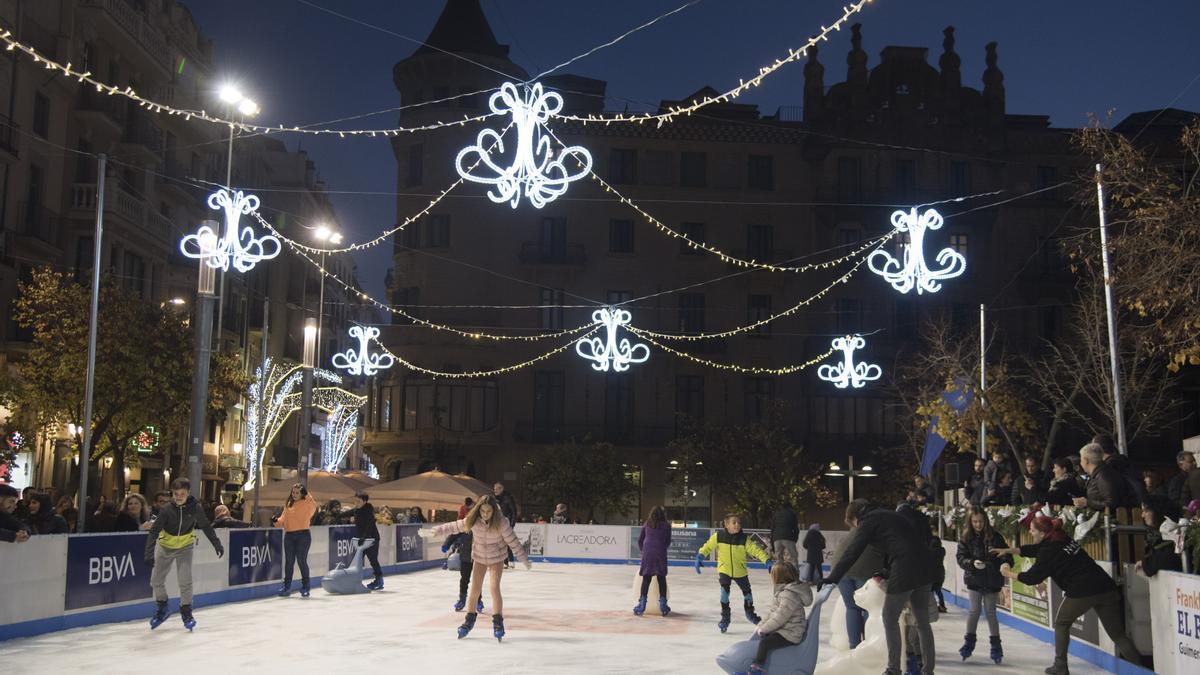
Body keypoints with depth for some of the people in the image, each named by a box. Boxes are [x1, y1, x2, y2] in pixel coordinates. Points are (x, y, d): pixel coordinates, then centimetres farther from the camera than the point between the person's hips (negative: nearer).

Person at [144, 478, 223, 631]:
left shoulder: (195, 508, -21)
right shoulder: (167, 510, -26)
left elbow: (206, 527, -7)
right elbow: (154, 531, -26)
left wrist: (217, 544, -1)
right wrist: (149, 554, -35)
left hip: (185, 546, -1)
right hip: (165, 546, 1)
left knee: (185, 581, -9)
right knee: (156, 580, 7)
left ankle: (186, 611, 10)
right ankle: (162, 608, 31)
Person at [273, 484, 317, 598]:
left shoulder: (306, 504, 0)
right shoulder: (288, 505, 15)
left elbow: (313, 506, -22)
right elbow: (283, 519, 12)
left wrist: (307, 494, -22)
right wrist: (277, 521, -8)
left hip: (303, 535, -5)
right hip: (289, 535, 5)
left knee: (301, 560, -3)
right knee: (289, 561, 8)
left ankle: (305, 587, 8)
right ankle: (286, 586, 15)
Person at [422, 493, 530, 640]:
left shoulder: (502, 522, -26)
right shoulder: (473, 521, -20)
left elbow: (513, 541, -18)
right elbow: (454, 527, -9)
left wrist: (525, 560, -10)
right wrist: (434, 531, -11)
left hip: (497, 558, -3)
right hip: (479, 557, 3)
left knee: (494, 588, -14)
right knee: (475, 590, 4)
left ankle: (498, 622, -1)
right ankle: (470, 620, 24)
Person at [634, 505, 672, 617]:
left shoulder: (646, 524, 11)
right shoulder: (666, 525, 6)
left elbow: (640, 540, 15)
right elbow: (668, 541, 11)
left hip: (647, 553, 1)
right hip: (660, 553, -1)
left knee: (646, 579, 4)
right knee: (662, 579, 7)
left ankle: (642, 604, 1)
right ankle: (663, 605, 9)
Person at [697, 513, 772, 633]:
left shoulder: (744, 539, -14)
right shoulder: (719, 536, -14)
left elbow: (756, 550, -18)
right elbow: (708, 546, -5)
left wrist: (768, 561, -27)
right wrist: (699, 557, -17)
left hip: (740, 571, 2)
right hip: (724, 570, -2)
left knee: (747, 592, 16)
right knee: (724, 591, -20)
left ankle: (750, 613, 43)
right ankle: (725, 617, -4)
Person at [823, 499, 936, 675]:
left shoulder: (868, 521, 1)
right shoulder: (891, 515, 24)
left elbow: (851, 553, -4)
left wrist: (832, 578, -1)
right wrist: (886, 571, 32)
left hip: (904, 572, -8)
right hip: (924, 568, 8)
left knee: (890, 619, 7)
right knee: (923, 620, 16)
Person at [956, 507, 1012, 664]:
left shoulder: (995, 536, -5)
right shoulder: (966, 538, -3)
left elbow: (1005, 553, -9)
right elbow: (961, 558, -7)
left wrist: (1006, 563, -30)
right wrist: (972, 563, -25)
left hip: (991, 580, 0)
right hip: (974, 580, 0)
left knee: (991, 612, 5)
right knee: (975, 610, 3)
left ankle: (995, 644, 16)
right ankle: (969, 641, 17)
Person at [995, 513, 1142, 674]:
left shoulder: (1049, 551, -7)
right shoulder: (1061, 539, 16)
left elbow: (1033, 577, -2)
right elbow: (1033, 550, 29)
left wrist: (1009, 574, 13)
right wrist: (1008, 550, 28)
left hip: (1082, 592, -7)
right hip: (1106, 588, 7)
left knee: (1061, 623, 17)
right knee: (1117, 633, 10)